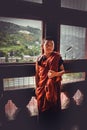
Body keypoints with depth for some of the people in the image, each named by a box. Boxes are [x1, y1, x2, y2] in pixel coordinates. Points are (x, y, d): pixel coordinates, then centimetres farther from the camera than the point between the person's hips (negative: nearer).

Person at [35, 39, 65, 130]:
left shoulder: (57, 57, -4)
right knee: (42, 106, 10)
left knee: (52, 105, 9)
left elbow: (63, 71, 0)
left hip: (53, 87, -1)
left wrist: (56, 74, -20)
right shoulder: (39, 59, 1)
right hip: (42, 86, 2)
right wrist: (37, 88, 7)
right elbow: (37, 75, 6)